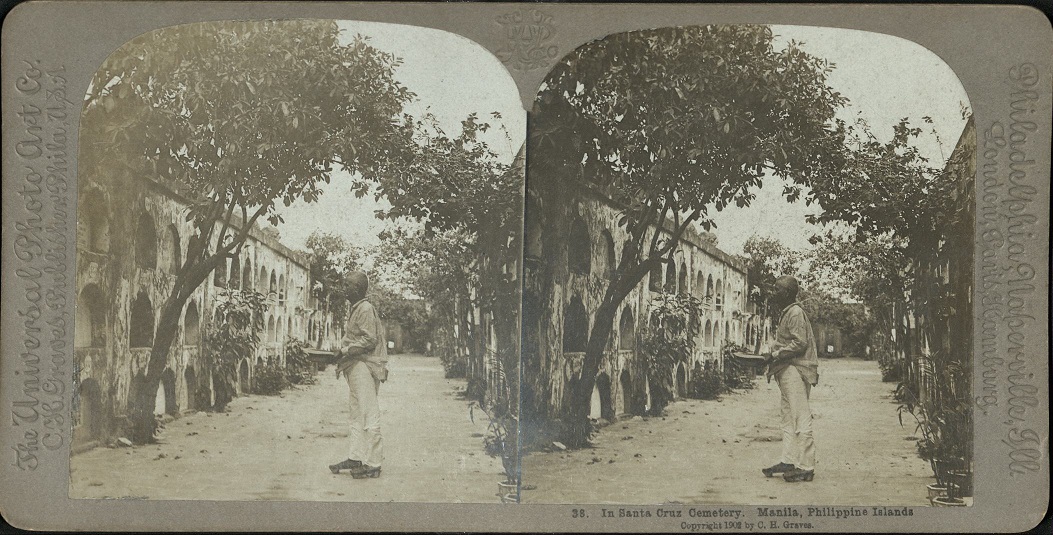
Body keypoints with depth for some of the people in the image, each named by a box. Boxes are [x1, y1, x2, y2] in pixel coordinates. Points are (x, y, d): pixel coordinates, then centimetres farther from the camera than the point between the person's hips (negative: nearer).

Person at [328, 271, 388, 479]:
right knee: (356, 414, 13)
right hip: (355, 367, 11)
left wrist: (346, 350, -16)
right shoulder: (354, 310, 17)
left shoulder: (366, 309, -13)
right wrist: (343, 349, 7)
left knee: (368, 415, -7)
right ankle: (355, 458, 19)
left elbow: (370, 339, -19)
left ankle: (373, 464, -5)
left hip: (365, 366, -11)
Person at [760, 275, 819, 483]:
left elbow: (800, 343, -21)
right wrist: (775, 353, 8)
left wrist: (776, 354, -15)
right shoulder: (786, 313, 18)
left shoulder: (795, 313, -13)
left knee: (801, 419, -8)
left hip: (795, 371, -11)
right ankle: (788, 461, 18)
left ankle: (806, 467, -6)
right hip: (787, 371, 11)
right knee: (788, 419, 13)